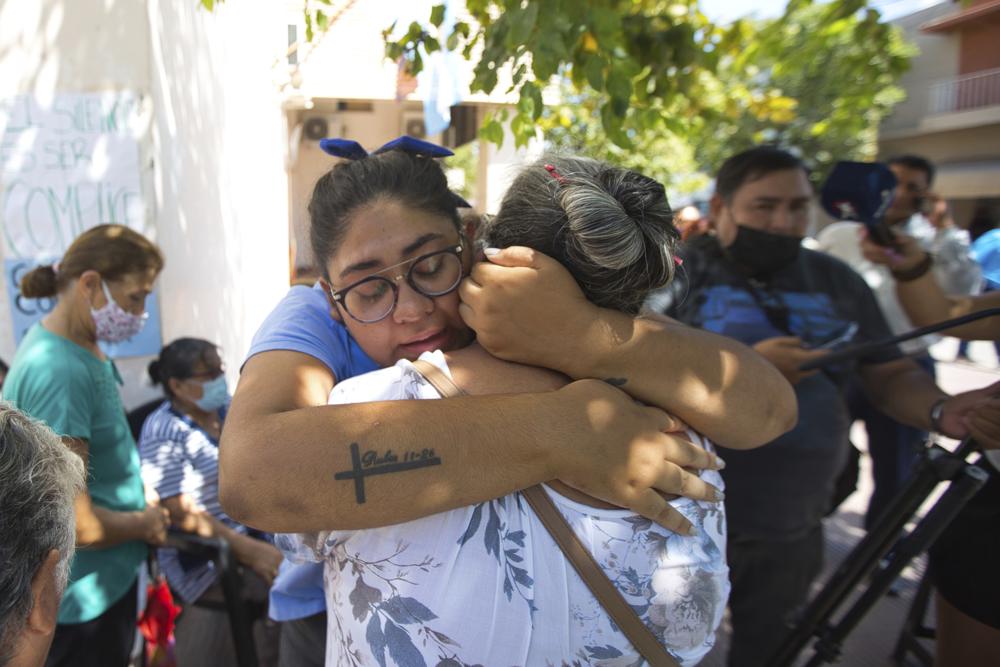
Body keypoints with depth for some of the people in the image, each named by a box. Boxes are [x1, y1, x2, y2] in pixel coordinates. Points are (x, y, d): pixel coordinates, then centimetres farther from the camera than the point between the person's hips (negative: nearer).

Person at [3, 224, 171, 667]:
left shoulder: (83, 349, 3)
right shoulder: (60, 371, -27)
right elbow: (72, 523, -29)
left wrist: (143, 500, 3)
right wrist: (145, 524, -12)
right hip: (81, 601, -9)